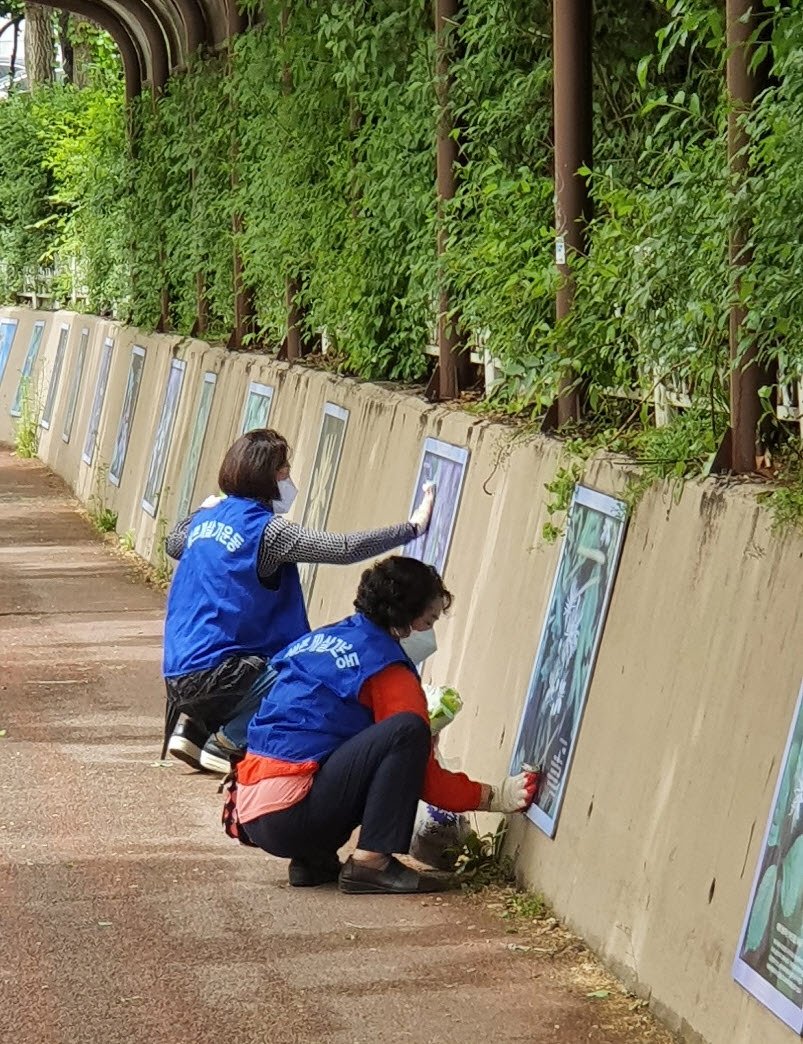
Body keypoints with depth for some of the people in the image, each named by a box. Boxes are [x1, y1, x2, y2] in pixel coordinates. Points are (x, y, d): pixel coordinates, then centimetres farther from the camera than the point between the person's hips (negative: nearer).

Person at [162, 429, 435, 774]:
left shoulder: (205, 518, 10)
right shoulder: (266, 529, -14)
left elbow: (173, 544, 34)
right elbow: (344, 549, -18)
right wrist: (413, 527, -12)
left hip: (177, 673, 9)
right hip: (213, 675, -9)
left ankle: (192, 724, 14)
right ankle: (226, 741, -4)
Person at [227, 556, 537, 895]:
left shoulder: (320, 639, 18)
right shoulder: (387, 669, -5)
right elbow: (426, 780, -3)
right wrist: (494, 796, 4)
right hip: (291, 815, -9)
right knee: (407, 732, -14)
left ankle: (312, 859, 11)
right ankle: (371, 863, -15)